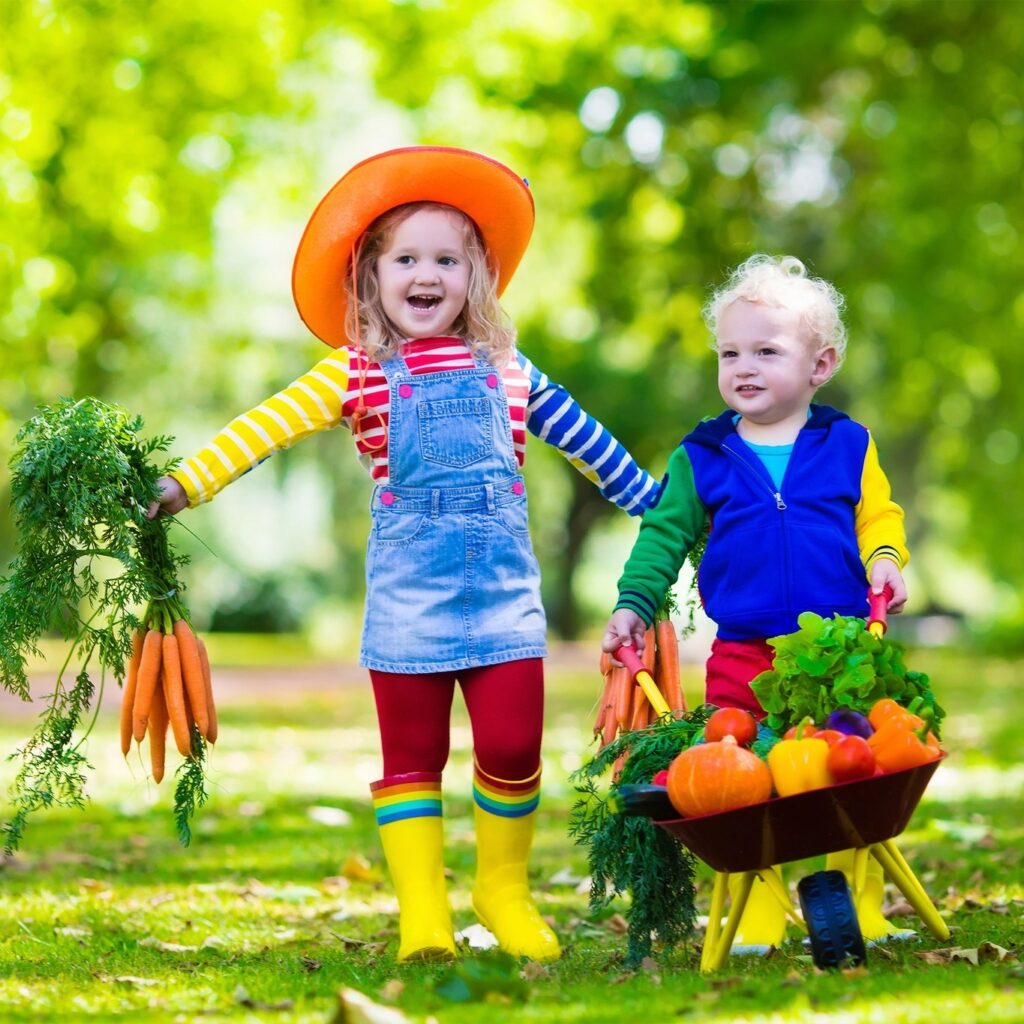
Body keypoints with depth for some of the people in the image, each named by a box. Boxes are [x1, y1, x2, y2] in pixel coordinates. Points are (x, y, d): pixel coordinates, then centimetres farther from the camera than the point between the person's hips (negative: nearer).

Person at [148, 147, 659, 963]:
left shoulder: (505, 370, 11)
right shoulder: (356, 374, 2)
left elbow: (582, 437, 23)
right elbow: (268, 427, -9)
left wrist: (653, 502, 31)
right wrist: (184, 483, -20)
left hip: (502, 589, 1)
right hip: (408, 596, -1)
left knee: (513, 745, -3)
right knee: (412, 753, 3)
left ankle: (504, 888, 18)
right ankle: (422, 910, 8)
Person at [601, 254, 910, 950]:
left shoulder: (848, 447, 5)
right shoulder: (702, 459, 7)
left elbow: (878, 516, 11)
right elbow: (666, 533, 12)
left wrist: (885, 559, -8)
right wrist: (633, 604, 3)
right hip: (742, 657, 1)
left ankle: (860, 912, 13)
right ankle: (754, 921, 6)